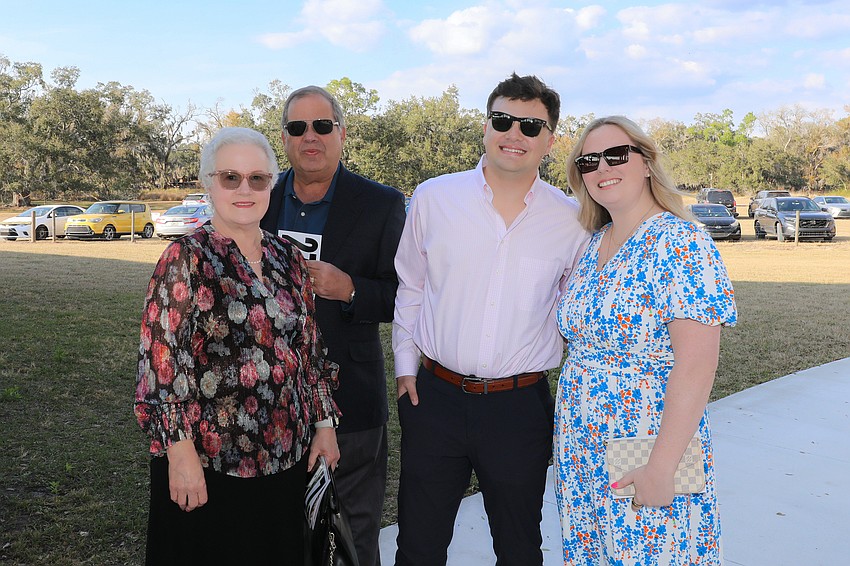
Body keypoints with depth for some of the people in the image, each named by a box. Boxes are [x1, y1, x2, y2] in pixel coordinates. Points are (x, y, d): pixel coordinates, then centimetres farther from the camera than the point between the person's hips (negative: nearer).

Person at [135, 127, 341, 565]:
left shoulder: (288, 259, 5)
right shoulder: (186, 258, -11)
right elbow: (162, 361, -14)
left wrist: (324, 422, 9)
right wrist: (181, 451, -17)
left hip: (287, 458, 5)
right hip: (210, 465, -5)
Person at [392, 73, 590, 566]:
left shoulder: (572, 220, -2)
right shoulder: (433, 198, -1)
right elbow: (410, 289, 9)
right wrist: (406, 364, 6)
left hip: (521, 408, 0)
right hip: (434, 396, 1)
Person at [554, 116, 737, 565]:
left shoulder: (680, 243, -16)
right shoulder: (594, 244, 7)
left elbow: (695, 368, -22)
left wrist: (661, 468, -24)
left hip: (645, 449, -7)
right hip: (580, 451, 7)